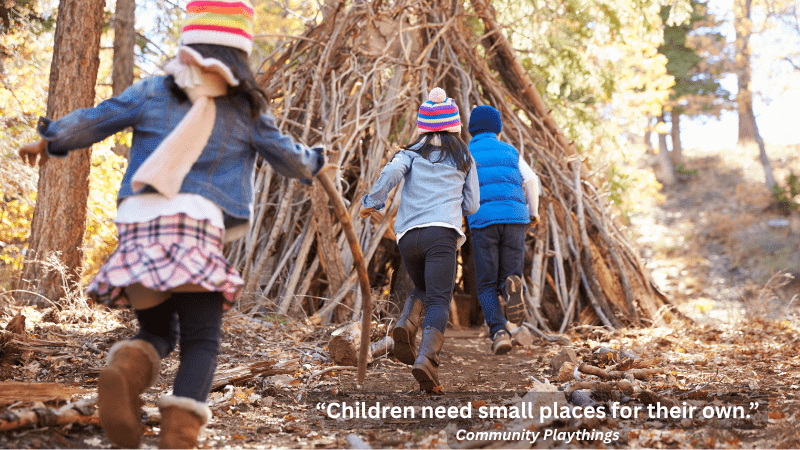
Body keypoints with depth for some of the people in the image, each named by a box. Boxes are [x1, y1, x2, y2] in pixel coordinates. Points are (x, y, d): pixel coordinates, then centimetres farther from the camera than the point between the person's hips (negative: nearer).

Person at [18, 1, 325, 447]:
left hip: (138, 224, 3)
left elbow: (90, 122, 19)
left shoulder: (152, 91, 13)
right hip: (197, 226, -2)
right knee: (201, 341, 5)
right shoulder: (246, 109, 11)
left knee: (157, 330, 17)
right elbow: (292, 160, 20)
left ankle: (127, 368, -17)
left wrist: (50, 142, 38)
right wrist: (315, 160, 43)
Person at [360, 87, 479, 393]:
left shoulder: (412, 153, 16)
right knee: (439, 302, -9)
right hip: (442, 233, -2)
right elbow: (471, 205, 18)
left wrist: (372, 202, 4)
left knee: (422, 290, 25)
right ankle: (426, 359, -32)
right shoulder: (464, 158, 19)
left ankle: (406, 325, -5)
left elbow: (391, 173, -6)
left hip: (408, 234, 2)